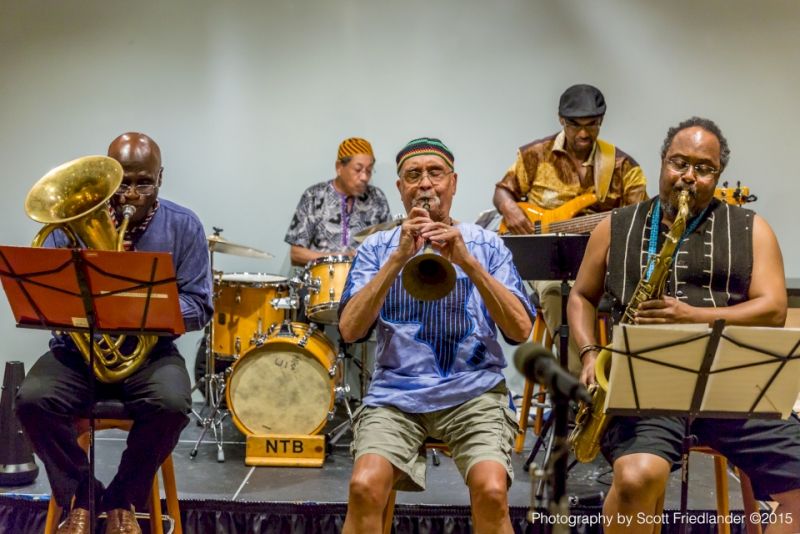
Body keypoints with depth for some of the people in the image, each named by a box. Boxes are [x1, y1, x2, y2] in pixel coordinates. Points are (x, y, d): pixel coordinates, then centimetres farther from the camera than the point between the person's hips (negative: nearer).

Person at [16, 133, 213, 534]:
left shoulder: (183, 226, -2)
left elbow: (198, 308, -6)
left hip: (150, 349, -1)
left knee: (172, 404, -31)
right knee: (32, 400, -27)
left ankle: (123, 501, -3)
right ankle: (79, 498, -1)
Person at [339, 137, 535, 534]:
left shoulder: (485, 245, 9)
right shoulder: (376, 248, 9)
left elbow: (521, 330, -4)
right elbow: (349, 330, -5)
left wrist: (466, 260, -15)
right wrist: (399, 257, -14)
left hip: (473, 390, 0)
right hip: (395, 393, 1)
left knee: (491, 491, -27)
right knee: (364, 488, -25)